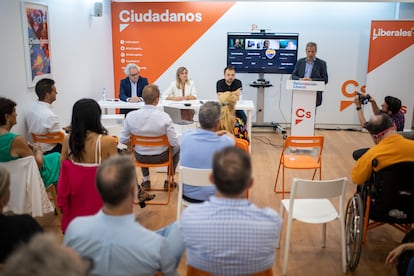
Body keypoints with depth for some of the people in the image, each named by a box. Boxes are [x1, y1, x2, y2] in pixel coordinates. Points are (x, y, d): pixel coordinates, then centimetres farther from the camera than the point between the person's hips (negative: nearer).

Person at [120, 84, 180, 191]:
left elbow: (123, 140, -11)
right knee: (177, 147, 31)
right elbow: (174, 143, -21)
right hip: (160, 157, -2)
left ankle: (146, 180, 46)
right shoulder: (164, 117, -26)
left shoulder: (130, 116, -18)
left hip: (140, 157, 3)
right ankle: (168, 181, 35)